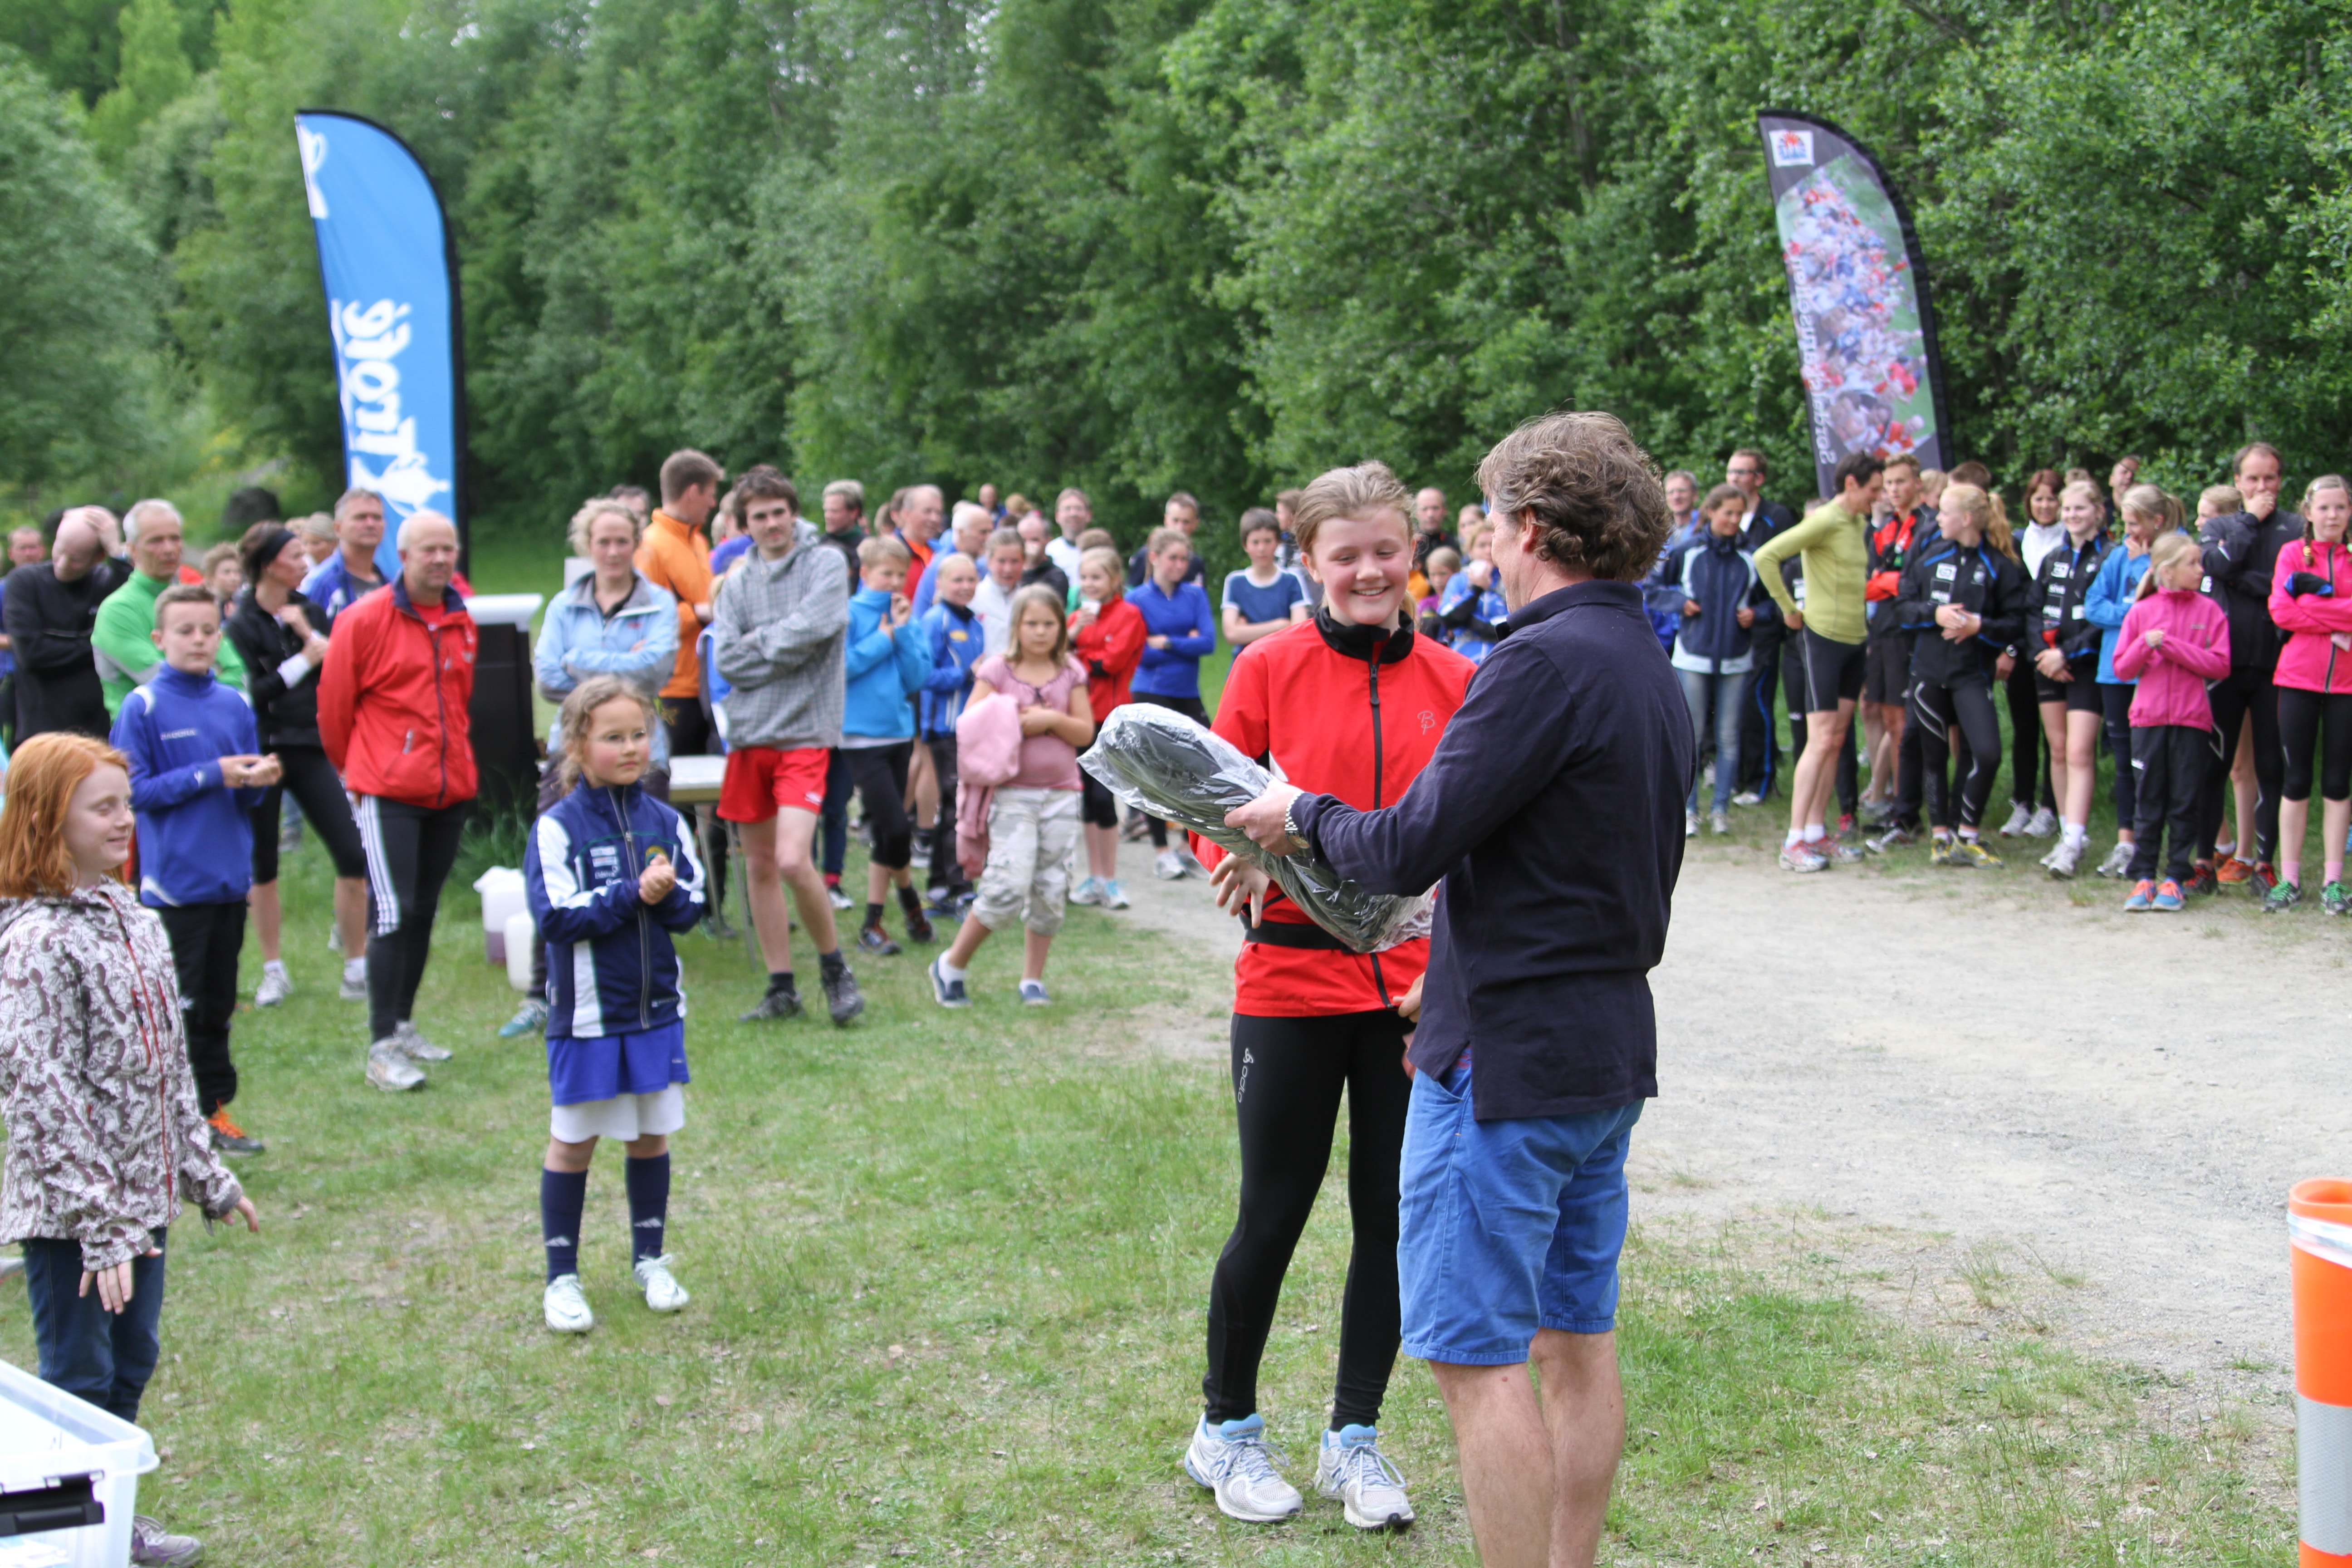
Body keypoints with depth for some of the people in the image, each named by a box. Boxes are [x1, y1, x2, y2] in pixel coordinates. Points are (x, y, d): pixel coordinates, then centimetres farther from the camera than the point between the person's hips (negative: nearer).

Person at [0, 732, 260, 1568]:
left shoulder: (134, 920, 8)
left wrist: (207, 1175, 16)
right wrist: (101, 1227, -22)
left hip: (141, 1195, 8)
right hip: (68, 1213, -8)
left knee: (131, 1364, 19)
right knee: (79, 1381, 2)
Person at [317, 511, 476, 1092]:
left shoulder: (463, 624, 10)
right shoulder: (365, 620, -8)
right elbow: (334, 704, 0)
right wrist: (353, 766, 10)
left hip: (451, 791, 6)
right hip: (389, 792, -6)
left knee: (424, 910, 12)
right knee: (392, 911, -10)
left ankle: (404, 1023, 24)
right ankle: (382, 1047, -6)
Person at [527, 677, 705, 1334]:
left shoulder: (665, 822, 3)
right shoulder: (557, 828, -10)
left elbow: (693, 904, 4)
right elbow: (555, 916, -17)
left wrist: (667, 896, -17)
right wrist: (631, 895, -23)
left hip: (657, 1008, 4)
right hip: (586, 1011, -4)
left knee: (651, 1136, 13)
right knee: (573, 1142, 6)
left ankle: (650, 1259, 29)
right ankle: (562, 1276, 17)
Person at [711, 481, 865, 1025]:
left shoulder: (826, 563, 0)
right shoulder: (738, 583, 10)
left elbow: (817, 623, -17)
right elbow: (728, 659, -1)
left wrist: (761, 641, -4)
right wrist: (788, 649, -8)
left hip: (805, 733, -5)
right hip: (749, 734, 5)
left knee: (793, 861, -18)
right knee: (759, 866, 8)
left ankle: (834, 966, 4)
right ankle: (781, 988, 18)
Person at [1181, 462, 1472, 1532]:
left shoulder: (1454, 681, 2)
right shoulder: (1272, 667, -4)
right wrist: (1241, 861, -18)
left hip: (1414, 987, 3)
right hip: (1293, 979, -2)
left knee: (1393, 1219, 9)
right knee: (1272, 1216, 7)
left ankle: (1353, 1436, 26)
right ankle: (1225, 1428, 27)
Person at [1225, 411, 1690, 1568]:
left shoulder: (1547, 660, -18)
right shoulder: (1651, 670, 12)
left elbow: (1410, 850, -20)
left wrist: (1305, 818, 0)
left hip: (1507, 1060, -10)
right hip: (1610, 1049, 10)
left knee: (1475, 1355, -3)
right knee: (1575, 1336, 15)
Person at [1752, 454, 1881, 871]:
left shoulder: (1859, 523, 12)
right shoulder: (1824, 521, -14)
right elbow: (1766, 557, -22)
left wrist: (1864, 618, 15)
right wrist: (1789, 609, -14)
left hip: (1854, 639, 8)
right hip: (1824, 637, -8)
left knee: (1837, 740, 8)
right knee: (1821, 740, -11)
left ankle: (1816, 833, 14)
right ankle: (1794, 843, -10)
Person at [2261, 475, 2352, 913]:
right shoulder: (2293, 554, 5)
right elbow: (2281, 610, -9)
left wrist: (2313, 593, -12)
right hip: (2299, 677, -1)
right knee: (2296, 780, 2)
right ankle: (2289, 880, 8)